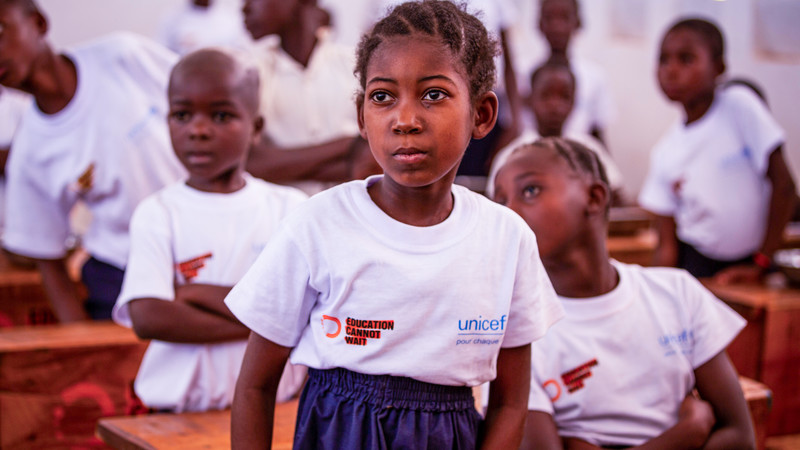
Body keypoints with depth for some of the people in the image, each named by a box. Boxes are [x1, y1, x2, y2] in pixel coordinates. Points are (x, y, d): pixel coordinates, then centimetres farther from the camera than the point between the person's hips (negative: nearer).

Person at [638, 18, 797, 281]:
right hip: (697, 266, 2)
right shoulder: (665, 152, 2)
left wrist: (761, 262, -8)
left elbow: (782, 183, -8)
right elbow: (667, 245, 3)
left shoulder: (739, 106, -7)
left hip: (746, 266, -2)